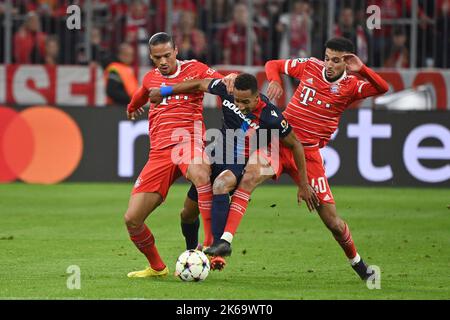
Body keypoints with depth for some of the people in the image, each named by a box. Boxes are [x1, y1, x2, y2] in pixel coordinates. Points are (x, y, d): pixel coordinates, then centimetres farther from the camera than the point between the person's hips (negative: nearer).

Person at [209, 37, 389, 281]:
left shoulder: (350, 87, -3)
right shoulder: (310, 67, 1)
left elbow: (382, 88, -20)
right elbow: (273, 65, 13)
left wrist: (361, 69, -31)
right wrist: (274, 81, -7)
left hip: (308, 153, 0)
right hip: (279, 142, 1)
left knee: (332, 221, 2)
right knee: (250, 176, -31)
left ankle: (357, 263, 31)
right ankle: (226, 239, -34)